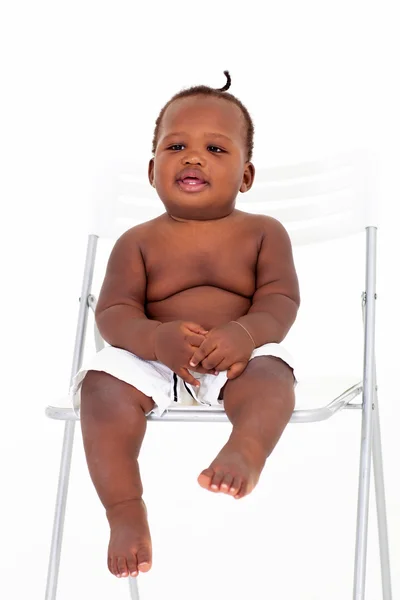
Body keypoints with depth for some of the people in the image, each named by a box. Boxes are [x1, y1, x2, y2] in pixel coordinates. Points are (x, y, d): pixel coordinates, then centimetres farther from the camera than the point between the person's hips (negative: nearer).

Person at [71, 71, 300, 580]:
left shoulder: (263, 232, 6)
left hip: (240, 357, 0)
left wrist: (246, 334, -29)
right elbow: (112, 312, -4)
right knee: (104, 384, -26)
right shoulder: (138, 242, 5)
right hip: (152, 359, 1)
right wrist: (158, 338, -27)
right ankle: (126, 511, -25)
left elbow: (281, 300, -5)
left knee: (272, 371, -31)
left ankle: (246, 448, -56)